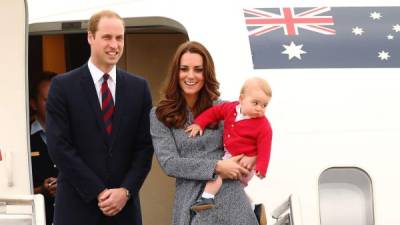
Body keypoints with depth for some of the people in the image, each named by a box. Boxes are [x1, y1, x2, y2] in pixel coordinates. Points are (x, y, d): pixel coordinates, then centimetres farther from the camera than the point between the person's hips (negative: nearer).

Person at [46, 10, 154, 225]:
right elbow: (60, 147, -7)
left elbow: (145, 146, 7)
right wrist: (99, 193, -11)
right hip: (77, 207, -3)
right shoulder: (63, 86, -1)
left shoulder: (138, 87, 9)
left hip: (125, 206, 3)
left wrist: (126, 191, -8)